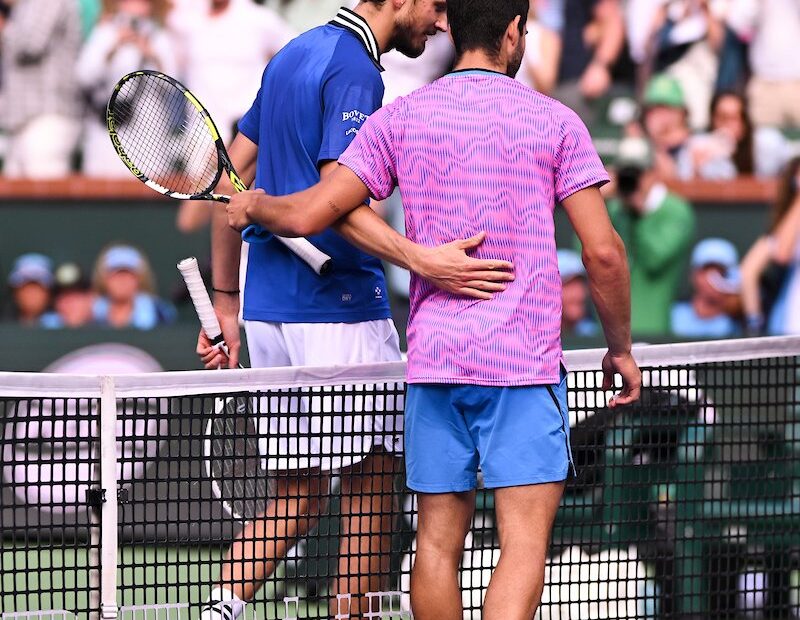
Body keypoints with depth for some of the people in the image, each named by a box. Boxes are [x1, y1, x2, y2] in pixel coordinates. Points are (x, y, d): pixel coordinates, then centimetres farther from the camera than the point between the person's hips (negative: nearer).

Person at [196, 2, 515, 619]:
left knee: (296, 498, 10)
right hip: (339, 310, -9)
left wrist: (226, 300, 21)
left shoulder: (294, 56, 15)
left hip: (268, 308, 9)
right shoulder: (354, 70, -14)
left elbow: (231, 182, 18)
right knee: (371, 485, 1)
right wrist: (424, 262, -36)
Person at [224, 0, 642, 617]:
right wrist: (621, 348, 9)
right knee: (525, 541, -10)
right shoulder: (554, 121, 0)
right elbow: (603, 250, -4)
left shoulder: (400, 118, 5)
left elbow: (309, 214, 1)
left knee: (438, 540, 10)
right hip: (524, 360, -3)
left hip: (433, 357, 3)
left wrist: (253, 206, 23)